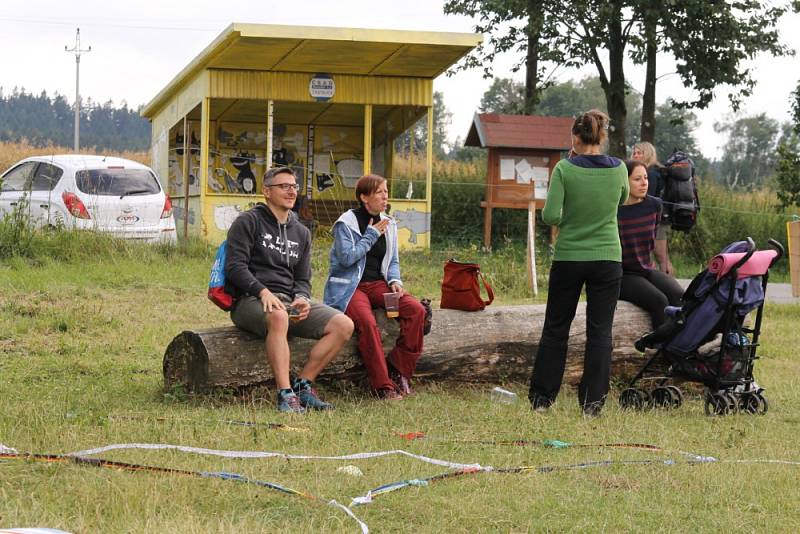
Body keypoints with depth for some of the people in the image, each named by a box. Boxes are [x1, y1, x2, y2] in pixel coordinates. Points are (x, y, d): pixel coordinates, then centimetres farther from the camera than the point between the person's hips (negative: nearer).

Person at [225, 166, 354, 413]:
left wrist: (302, 298, -6)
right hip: (250, 300, -7)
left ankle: (303, 386, -12)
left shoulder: (301, 233, 23)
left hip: (289, 300, 7)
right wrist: (263, 291, -24)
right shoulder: (249, 222, 3)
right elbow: (235, 267, -8)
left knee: (344, 325, -13)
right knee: (279, 317, -42)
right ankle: (286, 395, -43)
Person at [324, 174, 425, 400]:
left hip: (377, 284, 6)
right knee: (367, 322, -36)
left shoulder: (388, 224, 14)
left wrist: (395, 281, -1)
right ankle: (383, 386, -29)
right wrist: (372, 235, -9)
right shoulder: (346, 222, -4)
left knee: (416, 310, -21)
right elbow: (347, 258, -15)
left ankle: (399, 372, -12)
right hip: (350, 287, -6)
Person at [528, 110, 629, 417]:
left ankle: (541, 397, 15)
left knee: (556, 329, 11)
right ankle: (592, 402, 4)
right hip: (607, 259, 1)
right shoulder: (618, 170, -2)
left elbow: (550, 215, -15)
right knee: (600, 331, 6)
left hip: (568, 259, -1)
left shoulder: (564, 169, -11)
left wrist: (565, 220, 5)